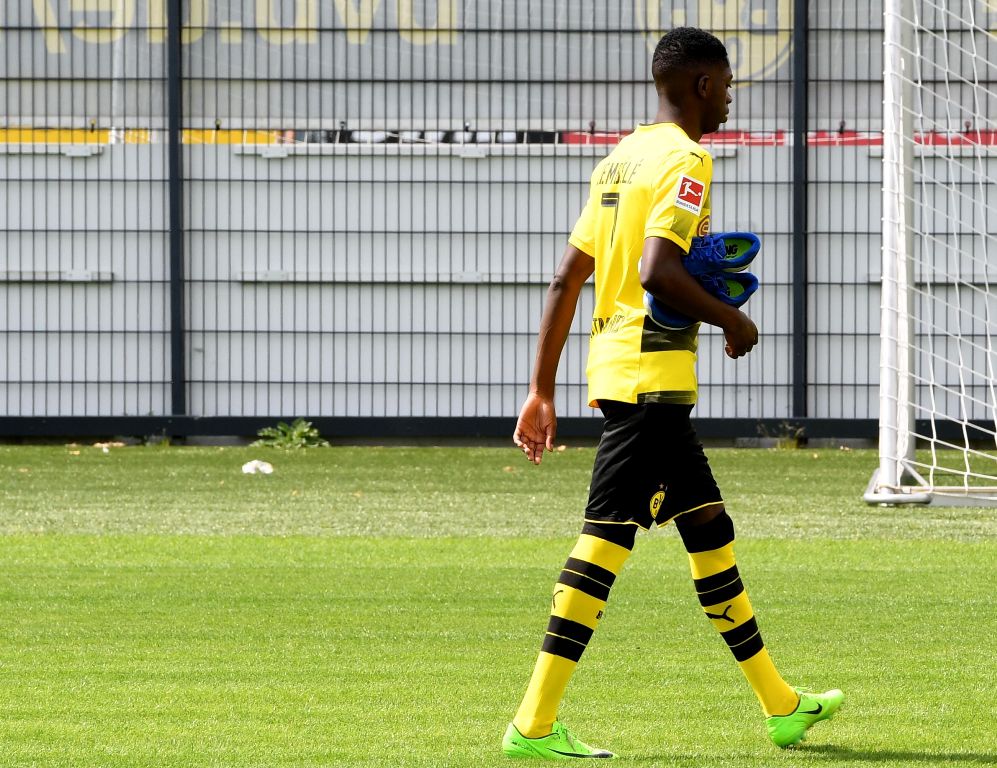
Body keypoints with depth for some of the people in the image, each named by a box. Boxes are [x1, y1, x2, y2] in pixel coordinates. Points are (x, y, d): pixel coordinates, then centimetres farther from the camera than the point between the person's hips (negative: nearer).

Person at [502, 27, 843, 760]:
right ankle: (535, 722, -12)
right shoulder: (684, 161, -11)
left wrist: (542, 390, 16)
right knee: (609, 534, -10)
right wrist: (732, 320, -9)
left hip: (615, 368, 10)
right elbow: (658, 271, -25)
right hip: (652, 375, -10)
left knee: (709, 527, 15)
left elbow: (565, 280, 15)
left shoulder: (621, 159, 16)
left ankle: (781, 705, 23)